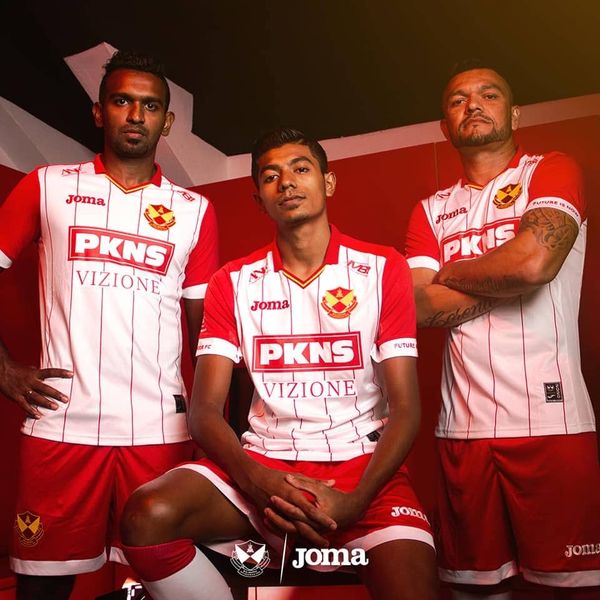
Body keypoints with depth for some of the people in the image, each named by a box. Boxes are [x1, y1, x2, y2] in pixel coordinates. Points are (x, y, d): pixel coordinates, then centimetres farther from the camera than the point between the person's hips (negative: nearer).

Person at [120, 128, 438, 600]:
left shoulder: (383, 269, 1)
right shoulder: (233, 283, 6)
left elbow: (405, 408, -3)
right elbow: (205, 408, 0)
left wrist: (355, 501, -18)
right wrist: (256, 479, -20)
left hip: (363, 465, -1)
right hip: (263, 465, 2)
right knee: (148, 515, -23)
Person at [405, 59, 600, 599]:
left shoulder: (552, 171, 5)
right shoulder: (431, 210, 14)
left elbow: (534, 262, -15)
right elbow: (421, 307, 0)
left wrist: (448, 272, 0)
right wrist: (503, 277, -6)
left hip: (551, 419, -3)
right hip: (464, 425, 4)